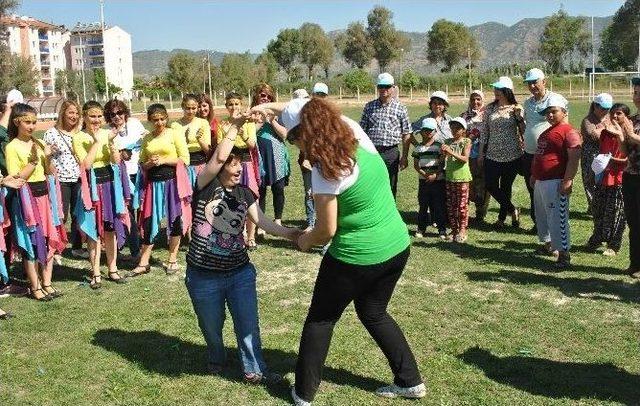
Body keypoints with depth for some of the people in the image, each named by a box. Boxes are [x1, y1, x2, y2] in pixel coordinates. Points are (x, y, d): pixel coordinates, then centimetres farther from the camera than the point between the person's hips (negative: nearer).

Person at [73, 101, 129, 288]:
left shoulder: (107, 134, 4)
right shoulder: (79, 138, -6)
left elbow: (116, 161, -3)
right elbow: (86, 164, -18)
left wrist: (111, 142, -17)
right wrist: (96, 141, -16)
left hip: (110, 184, 4)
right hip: (93, 186, -3)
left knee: (111, 229, 11)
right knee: (95, 230, 1)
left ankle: (112, 269, 22)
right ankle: (95, 274, 11)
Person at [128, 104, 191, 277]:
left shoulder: (175, 134, 0)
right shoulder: (147, 138, 12)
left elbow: (185, 159, -6)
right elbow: (142, 163, 16)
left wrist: (163, 160, -13)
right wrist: (150, 164, -6)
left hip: (172, 180, -3)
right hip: (153, 182, 3)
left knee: (175, 220, 3)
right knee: (149, 221, 3)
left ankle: (172, 260, 18)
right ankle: (144, 263, 12)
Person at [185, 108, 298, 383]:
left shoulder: (244, 194, 5)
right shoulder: (205, 187, -10)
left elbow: (262, 221, -3)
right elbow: (219, 156, -25)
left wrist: (290, 233, -16)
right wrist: (234, 126, -22)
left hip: (240, 273, 3)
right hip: (203, 277, -3)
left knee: (248, 324, 5)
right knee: (211, 327, 17)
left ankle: (253, 370, 22)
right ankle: (216, 360, 46)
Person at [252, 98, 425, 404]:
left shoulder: (326, 172, -23)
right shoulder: (354, 130, -4)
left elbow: (327, 230, -15)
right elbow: (314, 112, 15)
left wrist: (306, 241, 5)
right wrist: (273, 107, 15)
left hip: (358, 258, -7)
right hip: (397, 247, 7)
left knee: (320, 320, 15)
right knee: (374, 314, 27)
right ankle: (411, 381, 31)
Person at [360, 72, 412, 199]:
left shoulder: (400, 108, 2)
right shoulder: (369, 107, 7)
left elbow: (406, 135, 2)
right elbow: (362, 131, 8)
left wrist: (404, 156, -3)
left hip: (391, 153, -1)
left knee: (390, 187, 8)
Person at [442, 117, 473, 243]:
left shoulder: (466, 141, -2)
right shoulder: (448, 142, 8)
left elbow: (465, 159, -14)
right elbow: (443, 160, 4)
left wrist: (451, 152, -24)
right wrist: (443, 153, -18)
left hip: (462, 177, -4)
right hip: (449, 177, 4)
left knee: (462, 204, 0)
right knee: (450, 205, 7)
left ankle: (462, 230, 8)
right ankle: (454, 229, 17)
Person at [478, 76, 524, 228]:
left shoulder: (516, 109, -3)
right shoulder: (490, 109, 5)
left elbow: (524, 131, -2)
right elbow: (485, 132, 9)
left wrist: (519, 116, -17)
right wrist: (481, 154, 8)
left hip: (512, 155, -3)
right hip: (492, 155, 3)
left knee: (505, 187, 5)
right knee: (490, 186, 0)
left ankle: (502, 217, 21)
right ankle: (512, 210, 19)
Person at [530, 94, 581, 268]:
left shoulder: (569, 132, -12)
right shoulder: (548, 131, 18)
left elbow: (574, 158, -20)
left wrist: (568, 180, -26)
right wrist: (534, 175, 26)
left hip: (555, 182, -10)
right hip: (540, 181, 11)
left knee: (558, 217, -11)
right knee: (542, 215, 19)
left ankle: (564, 255, -8)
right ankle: (548, 244, 34)